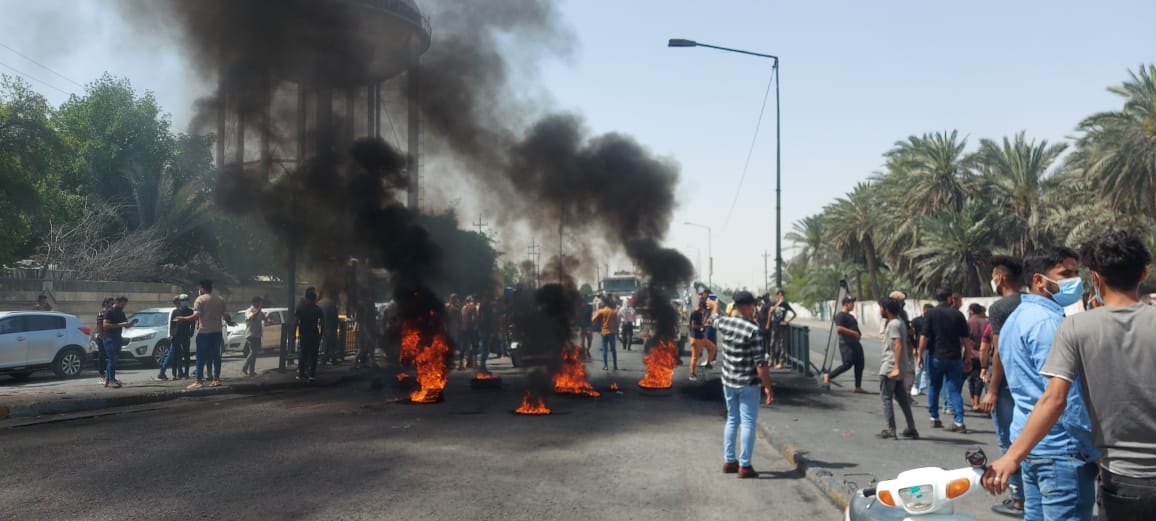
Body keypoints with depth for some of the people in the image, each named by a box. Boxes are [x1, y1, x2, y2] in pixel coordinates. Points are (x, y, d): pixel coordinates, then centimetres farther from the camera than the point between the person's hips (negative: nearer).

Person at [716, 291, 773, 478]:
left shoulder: (724, 323, -1)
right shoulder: (753, 330, -19)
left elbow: (716, 321, 26)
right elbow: (760, 363, -19)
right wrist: (767, 387, -12)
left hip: (728, 381, 6)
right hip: (748, 384, -6)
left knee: (732, 420, 17)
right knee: (748, 423, 1)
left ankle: (729, 461, 22)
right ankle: (744, 466, 4)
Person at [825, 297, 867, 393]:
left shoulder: (850, 316, 22)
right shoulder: (840, 315, -10)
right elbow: (839, 328, -22)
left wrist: (858, 334, 14)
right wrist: (853, 332, -20)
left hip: (855, 343, 10)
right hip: (846, 344, -10)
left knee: (860, 364, 7)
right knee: (848, 364, -15)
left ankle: (858, 387, 12)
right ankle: (828, 376, -2)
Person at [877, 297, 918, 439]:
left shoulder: (893, 324, -17)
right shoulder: (899, 322, 14)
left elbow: (898, 345, -25)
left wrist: (896, 368, -29)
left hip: (889, 367, -10)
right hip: (896, 367, 10)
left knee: (886, 398, -2)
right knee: (902, 398, 14)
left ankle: (890, 431, -1)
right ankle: (911, 429, 16)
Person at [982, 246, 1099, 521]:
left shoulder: (1017, 318, 16)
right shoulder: (1048, 321, -16)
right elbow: (1062, 396, -21)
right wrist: (1094, 451, -15)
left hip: (1028, 441, 10)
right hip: (1060, 448, -10)